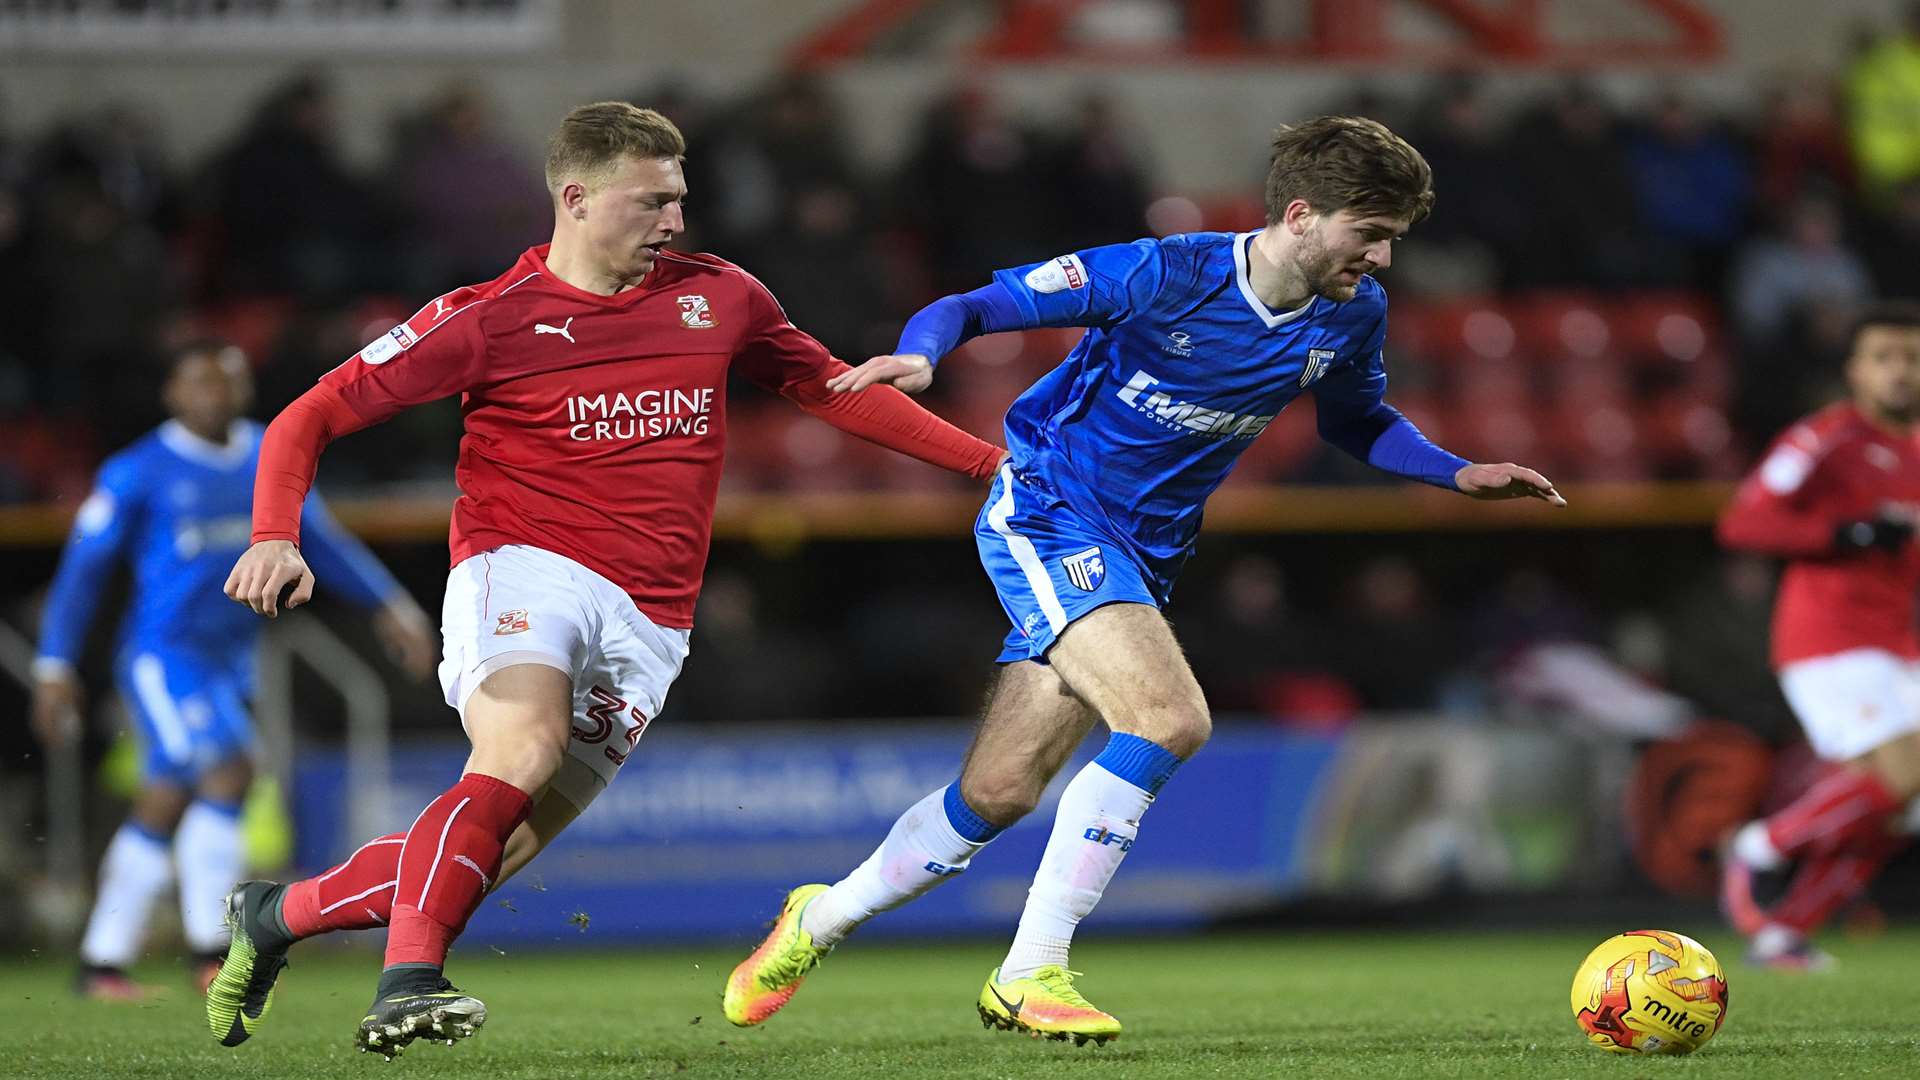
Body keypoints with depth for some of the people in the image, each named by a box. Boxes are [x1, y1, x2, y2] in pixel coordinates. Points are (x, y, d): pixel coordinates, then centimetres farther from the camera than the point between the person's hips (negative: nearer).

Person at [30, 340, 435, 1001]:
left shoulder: (272, 461, 9)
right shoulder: (139, 473, -6)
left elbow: (323, 543, 18)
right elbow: (84, 568, -3)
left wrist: (390, 606, 10)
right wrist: (56, 665, -5)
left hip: (230, 658, 6)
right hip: (162, 653, -6)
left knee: (163, 808, 8)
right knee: (229, 768, -21)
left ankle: (104, 961, 16)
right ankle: (211, 948, -16)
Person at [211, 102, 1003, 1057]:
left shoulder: (719, 298, 11)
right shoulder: (489, 319, -2)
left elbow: (829, 388, 26)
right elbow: (310, 417, 1)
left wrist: (987, 459, 21)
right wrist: (276, 535, -17)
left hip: (646, 622, 4)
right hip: (523, 577, -4)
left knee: (505, 845, -3)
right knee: (523, 750, -34)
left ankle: (278, 914, 16)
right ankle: (408, 981, -41)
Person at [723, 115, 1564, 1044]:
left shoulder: (1351, 316, -1)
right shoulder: (1167, 276, -20)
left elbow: (1357, 423, 21)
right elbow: (975, 305, -14)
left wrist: (1459, 475, 5)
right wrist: (918, 354, -36)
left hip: (1140, 559, 7)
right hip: (1046, 517, -7)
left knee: (1001, 791, 5)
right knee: (1170, 716, -27)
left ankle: (820, 920, 28)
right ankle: (1030, 974, -18)